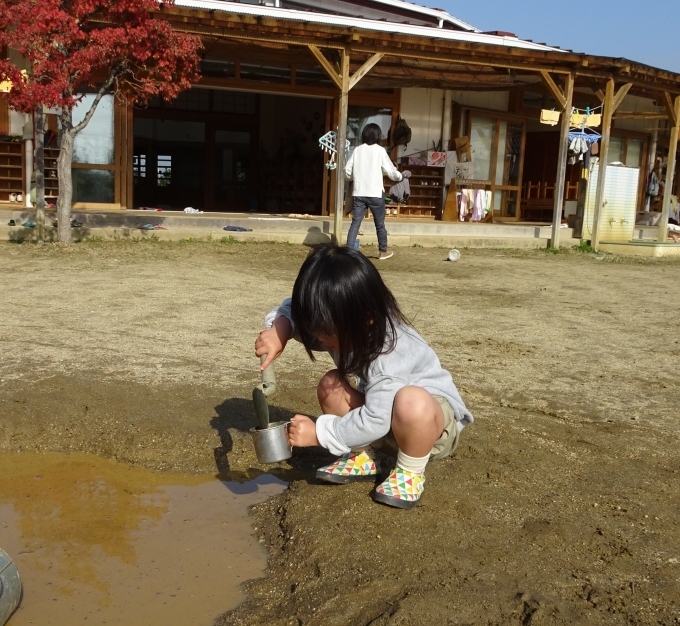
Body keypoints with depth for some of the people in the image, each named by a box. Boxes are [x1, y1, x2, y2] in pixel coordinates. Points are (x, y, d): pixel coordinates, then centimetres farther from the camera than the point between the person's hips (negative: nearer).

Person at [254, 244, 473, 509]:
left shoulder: (390, 353, -37)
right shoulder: (339, 326, -15)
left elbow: (375, 422, -37)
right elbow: (295, 308, -2)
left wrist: (318, 432, -30)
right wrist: (279, 329, -24)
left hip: (436, 417, -7)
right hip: (380, 408, 7)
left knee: (411, 403, -41)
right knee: (332, 385, -15)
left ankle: (410, 472, -13)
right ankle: (362, 458, 1)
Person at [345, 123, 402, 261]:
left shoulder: (357, 150, 4)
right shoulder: (380, 150, -5)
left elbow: (347, 171, 7)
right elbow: (390, 170, -2)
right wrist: (399, 176, 19)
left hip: (358, 193, 3)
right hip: (375, 193, -2)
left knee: (355, 223, 2)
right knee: (380, 224, 11)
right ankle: (383, 251, 24)